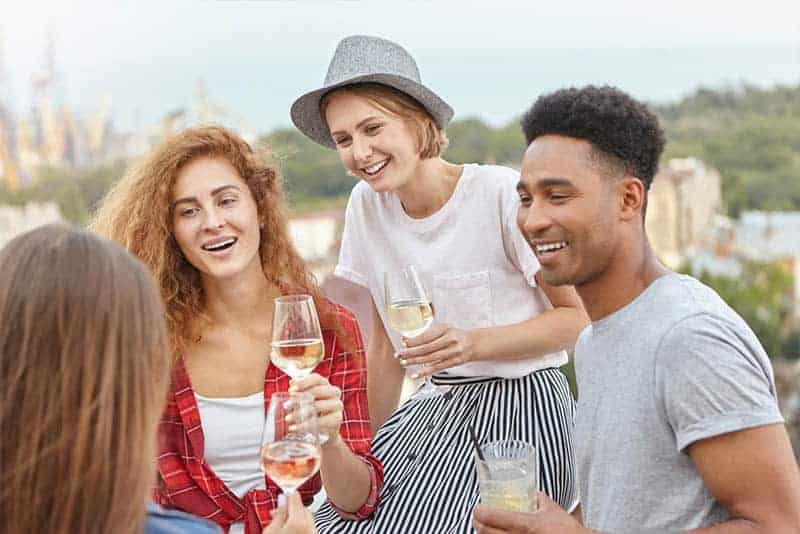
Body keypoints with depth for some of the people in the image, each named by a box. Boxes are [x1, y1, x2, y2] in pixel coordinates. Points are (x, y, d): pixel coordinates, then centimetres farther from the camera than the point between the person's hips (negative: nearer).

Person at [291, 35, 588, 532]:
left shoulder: (502, 193, -16)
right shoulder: (367, 205, 1)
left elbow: (576, 318, -9)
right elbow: (386, 347, 10)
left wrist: (474, 343, -23)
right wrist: (363, 450, 11)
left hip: (518, 408, -5)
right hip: (437, 406, 5)